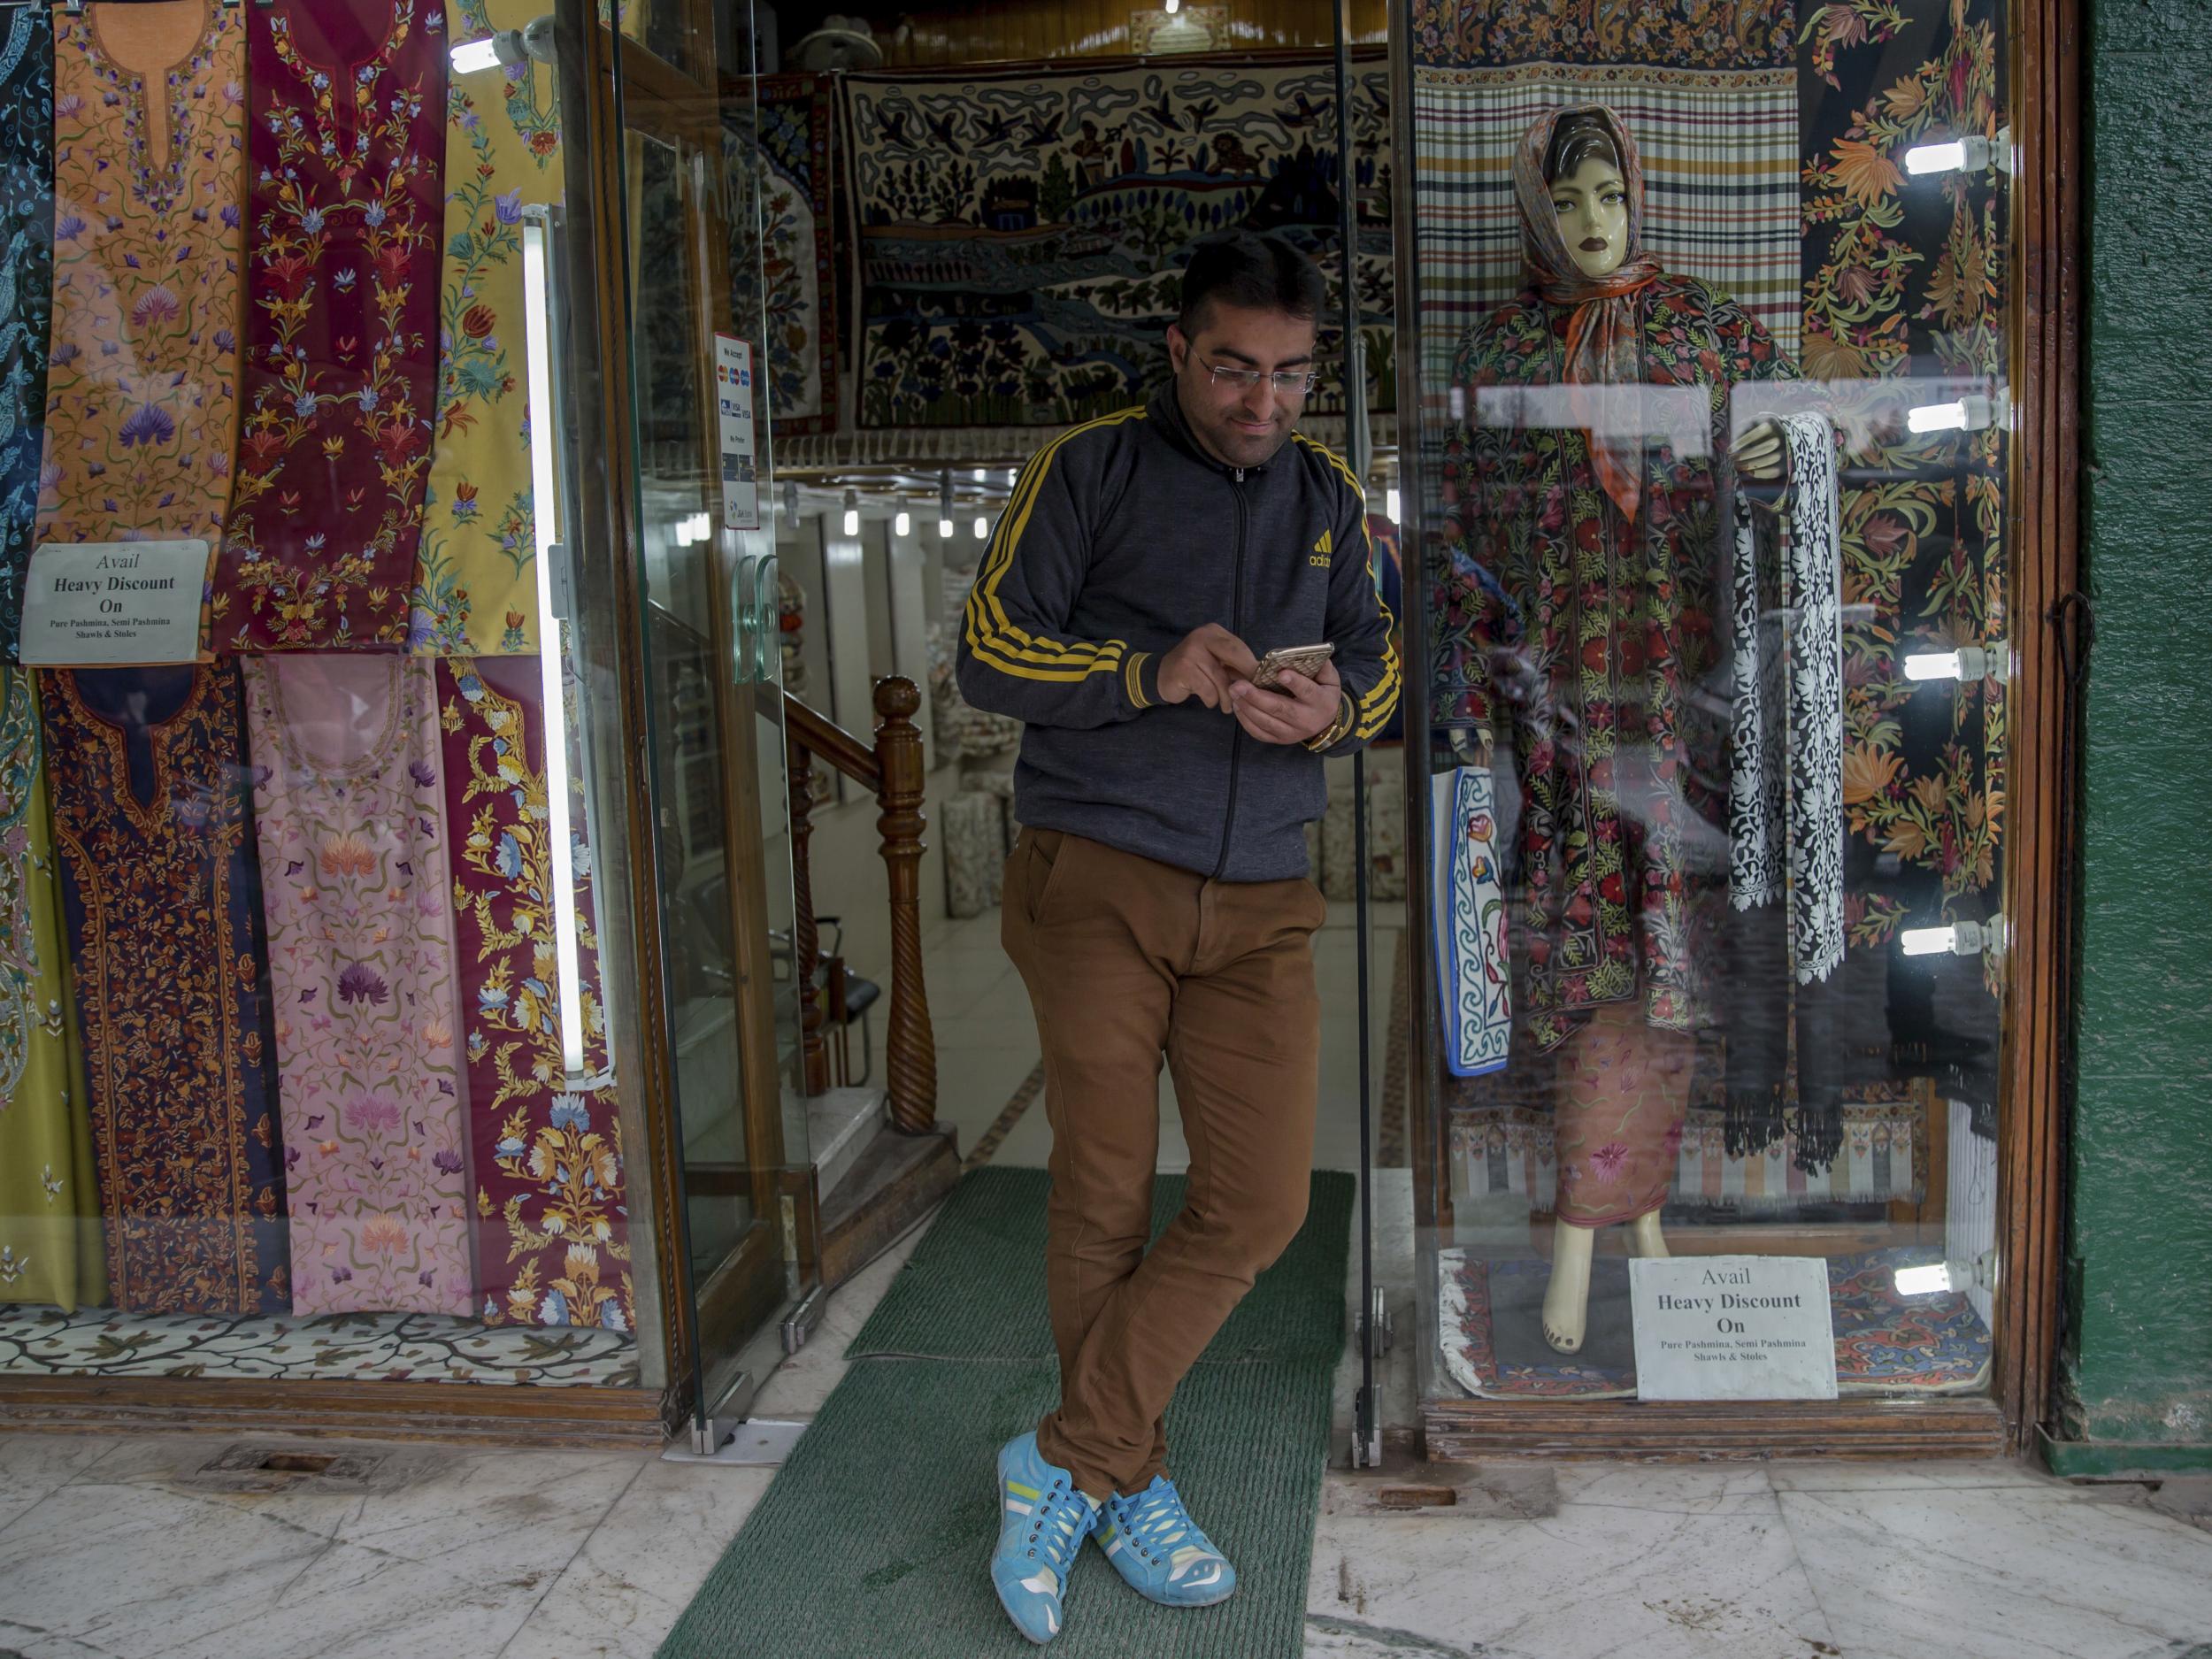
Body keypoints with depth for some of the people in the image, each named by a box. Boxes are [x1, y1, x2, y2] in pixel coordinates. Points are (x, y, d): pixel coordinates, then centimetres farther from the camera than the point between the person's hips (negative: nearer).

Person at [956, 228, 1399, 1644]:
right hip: (1098, 881, -4)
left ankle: (1066, 1462, 11)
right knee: (1105, 1199, 2)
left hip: (1260, 902, 4)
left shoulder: (1328, 494, 13)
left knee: (1260, 1205, -3)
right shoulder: (1091, 471, 0)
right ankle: (1129, 1478, 22)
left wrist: (1336, 710, -8)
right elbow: (989, 651, -4)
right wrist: (1151, 672, -19)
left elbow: (1378, 659, 17)